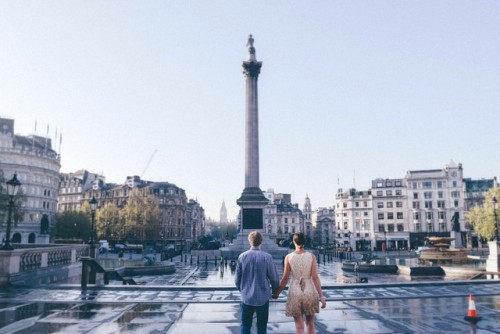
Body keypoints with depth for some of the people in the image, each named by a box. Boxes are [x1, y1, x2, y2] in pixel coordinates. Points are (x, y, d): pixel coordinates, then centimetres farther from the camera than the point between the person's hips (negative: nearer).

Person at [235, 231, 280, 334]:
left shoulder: (242, 256, -6)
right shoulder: (267, 257, -12)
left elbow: (237, 279, 0)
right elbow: (274, 278, -6)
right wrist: (275, 291, 13)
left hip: (246, 297, 1)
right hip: (263, 298, -1)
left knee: (245, 326, 15)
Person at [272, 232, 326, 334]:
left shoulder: (289, 257, -7)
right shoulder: (311, 256, -7)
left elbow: (285, 278, -4)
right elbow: (315, 277, -11)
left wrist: (277, 293, 9)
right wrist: (322, 296, -8)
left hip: (295, 293, -1)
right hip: (310, 293, 1)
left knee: (299, 326, 7)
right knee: (310, 322, 21)